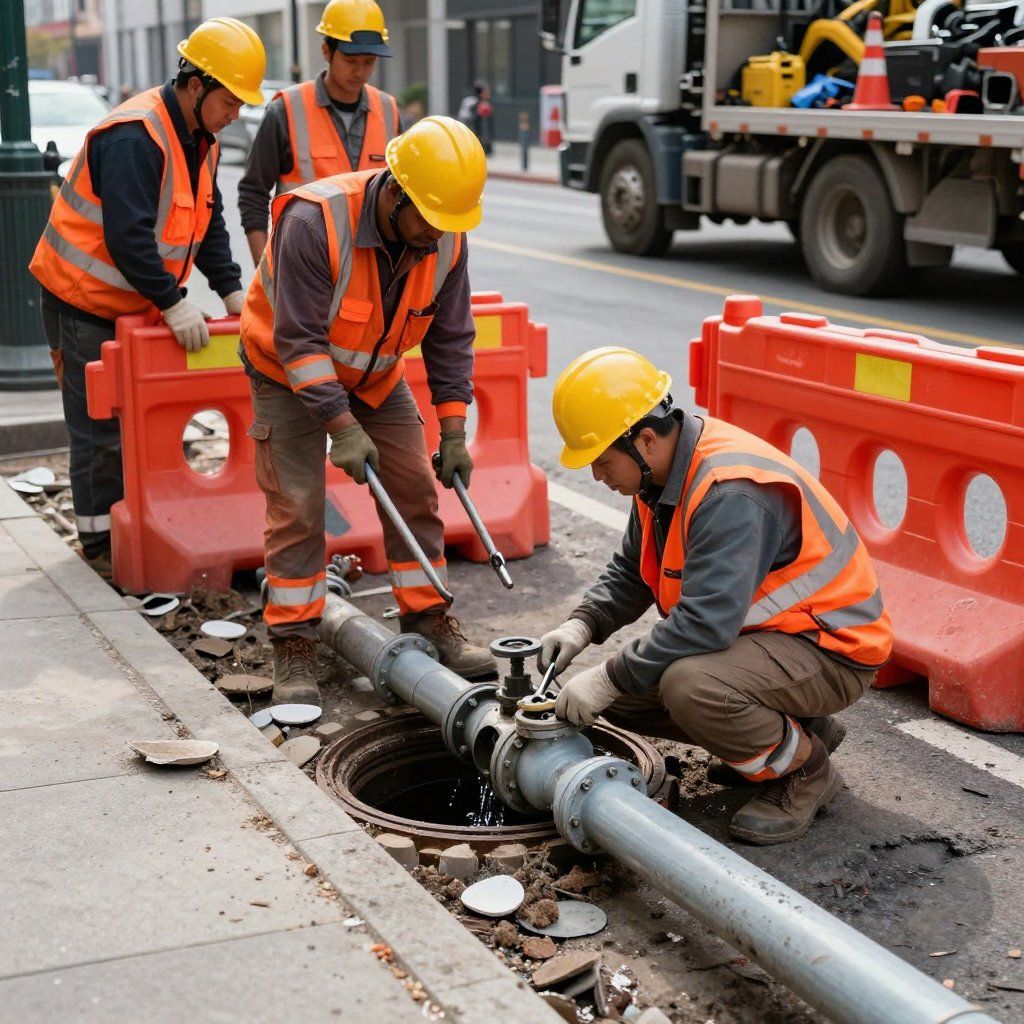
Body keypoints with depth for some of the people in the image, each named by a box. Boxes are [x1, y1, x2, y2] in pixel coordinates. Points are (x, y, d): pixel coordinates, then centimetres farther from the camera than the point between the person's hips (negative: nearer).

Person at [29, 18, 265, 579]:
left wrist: (230, 289, 0)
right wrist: (172, 303, -28)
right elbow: (127, 236, -31)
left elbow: (209, 223, 11)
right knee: (101, 427, -1)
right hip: (86, 301, -9)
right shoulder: (133, 137, -25)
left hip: (140, 304, 9)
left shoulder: (200, 140, 6)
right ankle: (102, 543, 9)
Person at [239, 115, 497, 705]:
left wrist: (454, 431, -11)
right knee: (297, 506, -10)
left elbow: (451, 337, -7)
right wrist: (343, 428, -32)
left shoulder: (447, 237, -17)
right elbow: (298, 340, -31)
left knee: (415, 490, 1)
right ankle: (294, 647, -1)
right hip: (291, 370, -5)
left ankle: (429, 621, 14)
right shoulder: (313, 222, -34)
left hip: (376, 375, 5)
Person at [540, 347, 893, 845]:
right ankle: (785, 726, 14)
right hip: (749, 631, 10)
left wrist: (609, 678, -28)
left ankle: (804, 769, -6)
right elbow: (629, 571, 14)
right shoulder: (665, 469, 0)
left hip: (829, 650, -10)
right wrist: (582, 625, -4)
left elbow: (707, 622, -35)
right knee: (623, 692, 3)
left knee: (688, 686, -35)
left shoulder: (731, 492, -30)